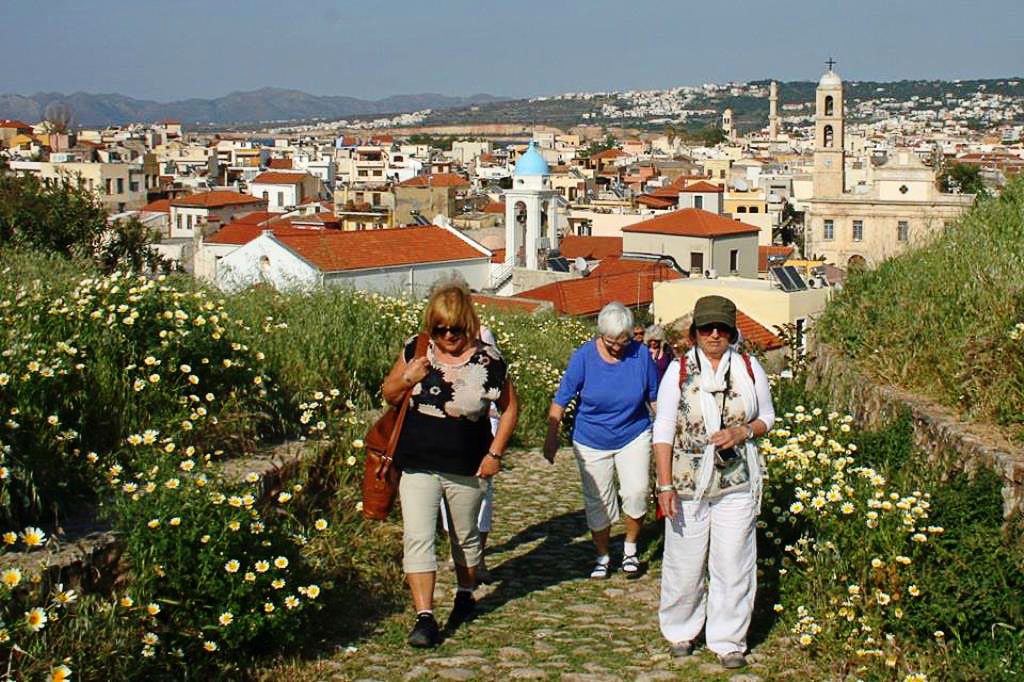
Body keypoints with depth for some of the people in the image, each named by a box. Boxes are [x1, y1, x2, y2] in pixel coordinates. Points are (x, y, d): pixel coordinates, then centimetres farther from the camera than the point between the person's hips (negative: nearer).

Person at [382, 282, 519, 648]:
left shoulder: (487, 359, -8)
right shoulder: (415, 351, -3)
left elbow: (510, 407, 1)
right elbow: (389, 395, 6)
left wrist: (495, 453, -5)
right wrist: (408, 378, -15)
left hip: (468, 468, -1)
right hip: (418, 466, 1)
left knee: (465, 536, 18)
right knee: (417, 539, -9)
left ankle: (465, 595, 40)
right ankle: (425, 617, -6)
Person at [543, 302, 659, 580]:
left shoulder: (641, 354, -9)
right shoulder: (583, 356, -12)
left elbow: (655, 397, 5)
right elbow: (561, 400, -5)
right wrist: (551, 437, -4)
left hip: (634, 436, 0)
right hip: (592, 440, 0)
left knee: (636, 492, -16)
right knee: (598, 502, 6)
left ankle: (630, 547, 8)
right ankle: (602, 556, 25)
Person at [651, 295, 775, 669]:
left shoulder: (749, 368, 3)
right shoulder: (679, 371, -3)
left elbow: (766, 416, 13)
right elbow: (663, 431, -4)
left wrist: (742, 432, -10)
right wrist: (665, 485, -10)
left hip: (737, 483, 1)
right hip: (688, 483, -1)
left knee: (733, 563, 3)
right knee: (685, 561, 8)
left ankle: (728, 640, 18)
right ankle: (680, 631, 30)